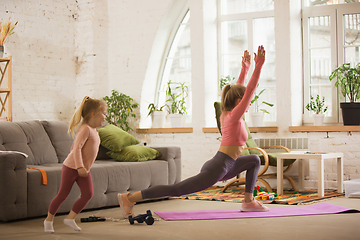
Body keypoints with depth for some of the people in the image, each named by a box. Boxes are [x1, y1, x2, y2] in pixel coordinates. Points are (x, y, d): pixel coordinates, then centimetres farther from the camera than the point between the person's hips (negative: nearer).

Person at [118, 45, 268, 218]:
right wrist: (258, 65, -15)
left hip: (221, 165, 10)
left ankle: (249, 201, 18)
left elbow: (240, 89, 26)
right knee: (176, 190, -12)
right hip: (217, 168, -10)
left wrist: (245, 67, 31)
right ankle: (129, 198, -13)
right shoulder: (234, 116, -9)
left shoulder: (225, 115, 14)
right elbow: (250, 90, -15)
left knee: (254, 160, 25)